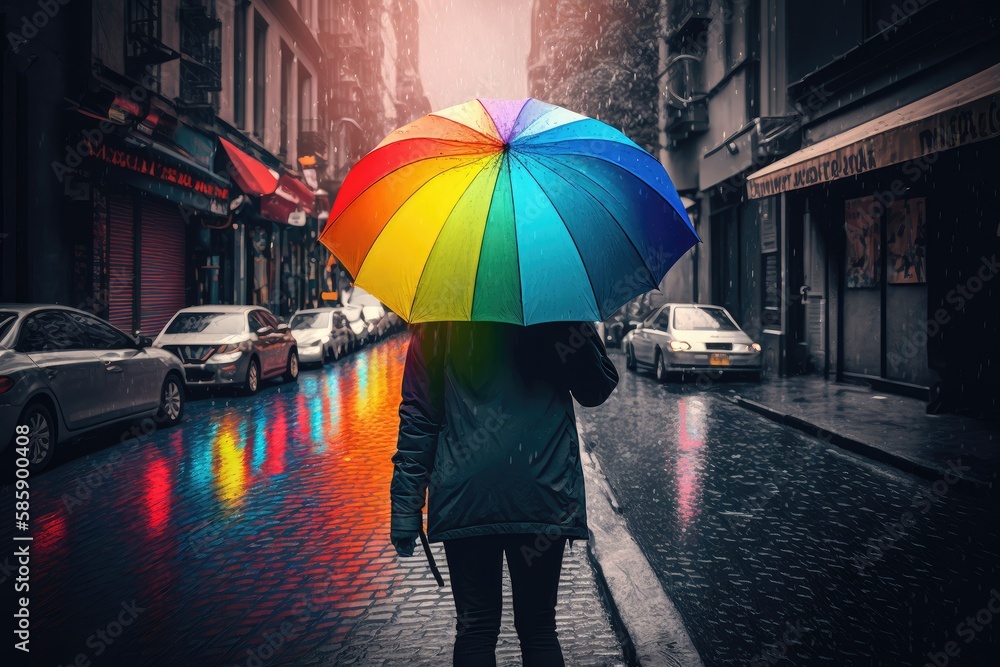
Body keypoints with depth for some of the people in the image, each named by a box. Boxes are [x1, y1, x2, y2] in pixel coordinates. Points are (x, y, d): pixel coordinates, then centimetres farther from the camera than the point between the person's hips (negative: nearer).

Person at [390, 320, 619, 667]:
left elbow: (418, 412, 0)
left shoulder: (437, 321, 0)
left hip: (464, 495, 0)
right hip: (543, 494, 0)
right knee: (538, 628, 13)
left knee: (475, 628, 10)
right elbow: (598, 389, 6)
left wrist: (406, 508, 3)